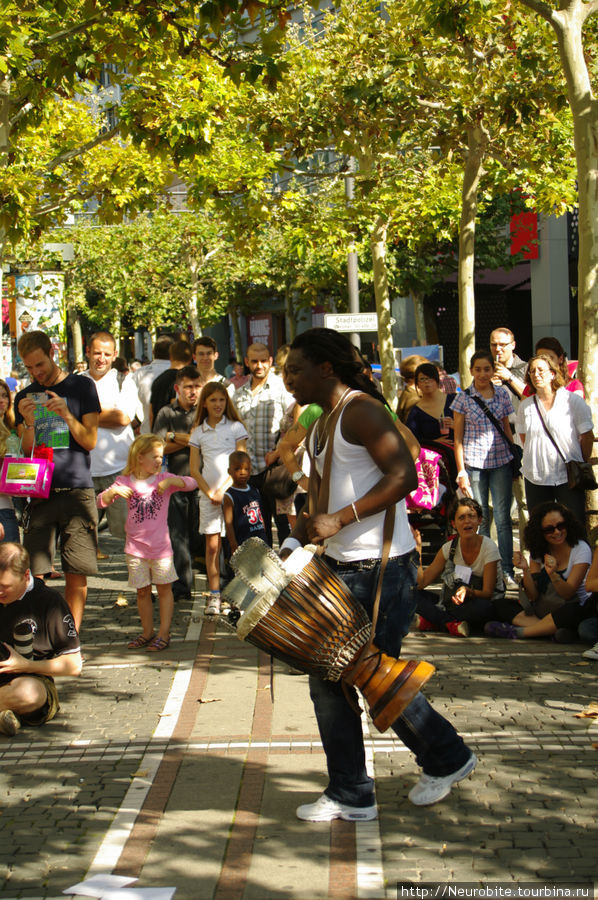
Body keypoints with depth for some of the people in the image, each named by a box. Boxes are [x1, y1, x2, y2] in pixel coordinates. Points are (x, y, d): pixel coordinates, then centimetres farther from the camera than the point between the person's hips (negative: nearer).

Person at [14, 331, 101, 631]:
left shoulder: (81, 386, 5)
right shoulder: (25, 397, 14)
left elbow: (90, 441, 1)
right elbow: (26, 451, 9)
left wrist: (67, 415, -15)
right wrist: (29, 423, -9)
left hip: (77, 490, -2)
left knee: (76, 576, -3)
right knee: (33, 576, -6)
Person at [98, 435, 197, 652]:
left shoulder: (164, 479, 2)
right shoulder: (126, 481, 2)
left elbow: (191, 483, -7)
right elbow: (101, 501, 0)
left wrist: (170, 481, -20)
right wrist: (114, 491, -19)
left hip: (160, 545, -1)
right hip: (135, 547, 1)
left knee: (164, 589, 3)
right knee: (143, 591, 8)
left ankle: (164, 633, 9)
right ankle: (147, 632, 18)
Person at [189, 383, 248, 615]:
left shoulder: (236, 428, 4)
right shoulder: (198, 432, 10)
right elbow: (194, 469, 8)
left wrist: (223, 490, -9)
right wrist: (209, 493, -4)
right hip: (208, 495, 2)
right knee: (212, 546, 1)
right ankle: (214, 595, 6)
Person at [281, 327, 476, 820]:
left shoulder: (362, 410, -13)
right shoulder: (321, 427, 16)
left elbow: (404, 476, -22)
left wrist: (338, 520, -24)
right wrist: (295, 542, 6)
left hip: (383, 568, -9)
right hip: (341, 567, 9)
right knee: (328, 677, 6)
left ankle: (448, 758, 21)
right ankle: (351, 795, 15)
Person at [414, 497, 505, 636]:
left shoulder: (488, 548, -11)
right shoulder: (449, 548, 0)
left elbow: (487, 593, -16)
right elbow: (421, 582, -4)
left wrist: (468, 592, -37)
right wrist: (417, 549, -13)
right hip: (450, 604, 4)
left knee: (482, 607, -39)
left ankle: (430, 621, -26)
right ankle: (451, 624, -28)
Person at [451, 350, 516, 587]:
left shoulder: (502, 395, 7)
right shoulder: (463, 398, 0)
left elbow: (507, 429, 16)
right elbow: (458, 436, 2)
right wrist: (461, 471, -2)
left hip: (501, 462, 1)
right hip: (474, 463, -1)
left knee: (502, 516, 0)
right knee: (480, 518, 3)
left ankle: (507, 571, 5)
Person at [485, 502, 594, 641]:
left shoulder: (580, 549, -9)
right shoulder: (538, 551, 3)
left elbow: (568, 594, -15)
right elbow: (533, 596, -4)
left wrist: (553, 574, -33)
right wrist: (525, 570, -20)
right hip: (541, 611, 5)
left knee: (572, 611, -40)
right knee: (500, 606, -15)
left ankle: (518, 632, -26)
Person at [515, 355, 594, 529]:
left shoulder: (573, 401, -3)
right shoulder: (526, 405, 7)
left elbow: (588, 437, 3)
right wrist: (535, 459, 10)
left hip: (568, 476, -3)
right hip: (535, 478, 3)